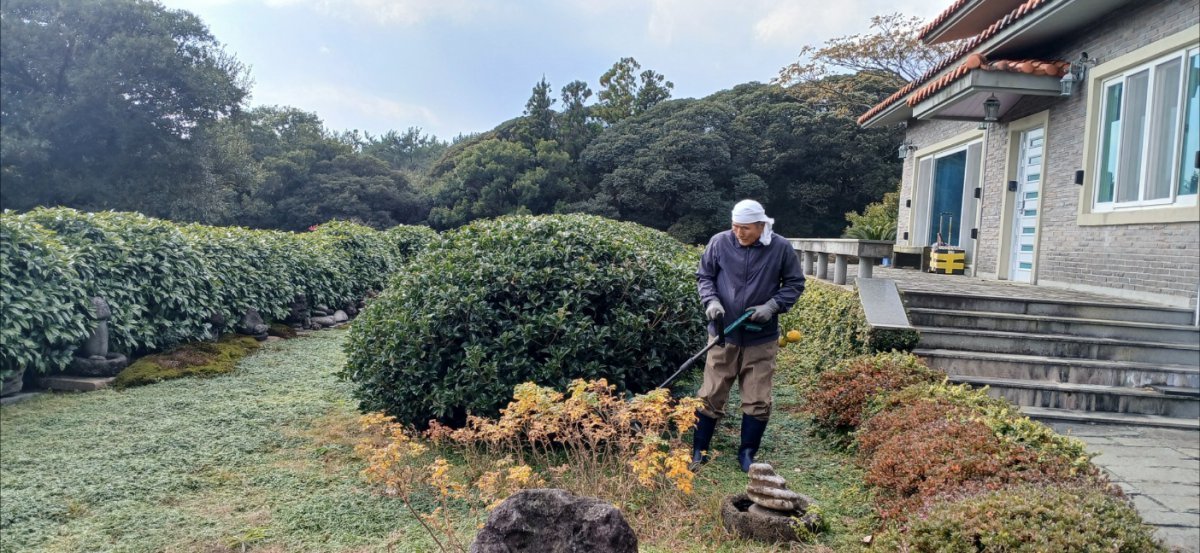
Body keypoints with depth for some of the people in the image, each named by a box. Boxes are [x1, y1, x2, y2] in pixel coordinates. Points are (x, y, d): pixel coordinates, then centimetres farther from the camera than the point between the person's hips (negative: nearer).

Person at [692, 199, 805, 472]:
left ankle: (747, 454, 24)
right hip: (724, 335, 0)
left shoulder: (781, 248, -7)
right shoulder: (719, 242, -6)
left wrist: (772, 306, -13)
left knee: (758, 401, 7)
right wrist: (711, 301, -13)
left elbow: (795, 284, 2)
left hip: (761, 339, 0)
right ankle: (698, 452, 20)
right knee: (711, 396, 6)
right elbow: (704, 276, 5)